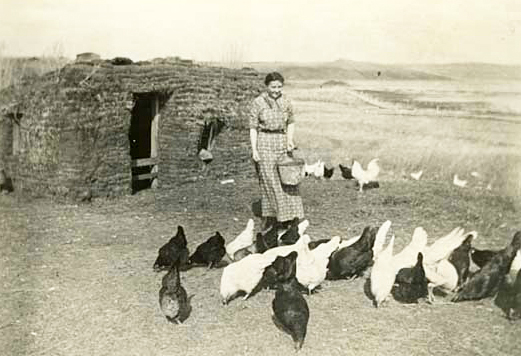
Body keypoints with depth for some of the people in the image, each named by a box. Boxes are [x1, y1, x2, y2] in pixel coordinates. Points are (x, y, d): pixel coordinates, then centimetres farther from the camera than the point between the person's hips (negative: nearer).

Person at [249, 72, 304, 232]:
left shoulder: (286, 102, 7)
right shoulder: (258, 103, -3)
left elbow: (291, 123, 17)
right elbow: (253, 127, -2)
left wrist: (290, 140, 1)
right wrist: (254, 149, -8)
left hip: (282, 141, 3)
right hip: (264, 142, -3)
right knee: (268, 180, -3)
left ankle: (286, 218, 11)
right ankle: (269, 219, 7)